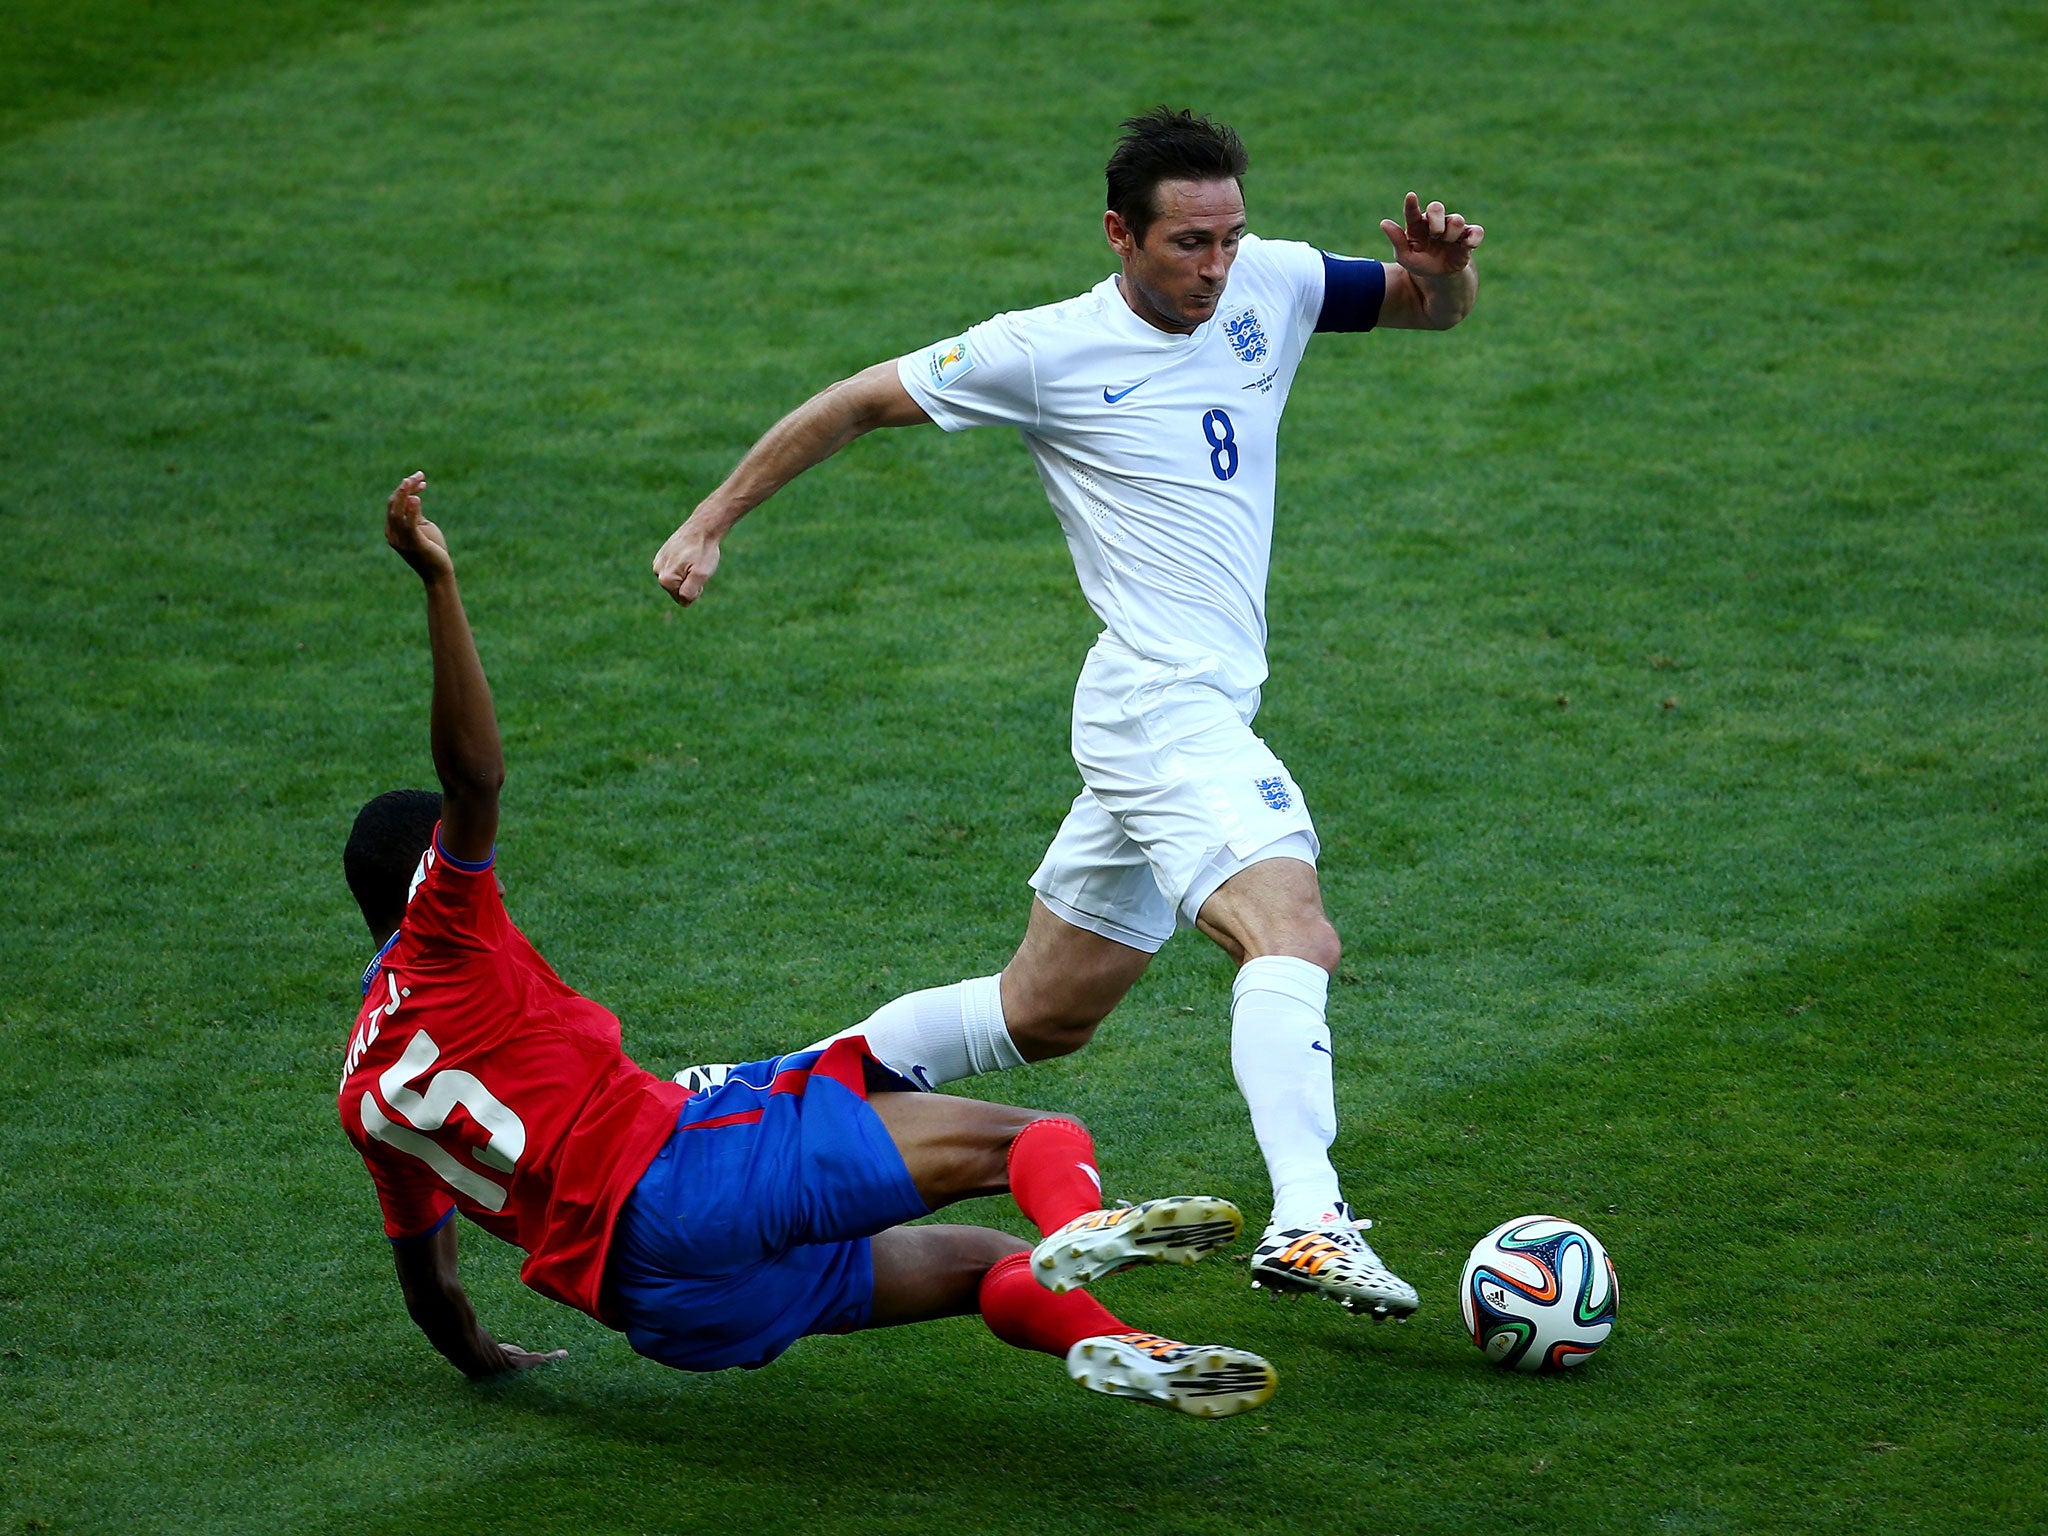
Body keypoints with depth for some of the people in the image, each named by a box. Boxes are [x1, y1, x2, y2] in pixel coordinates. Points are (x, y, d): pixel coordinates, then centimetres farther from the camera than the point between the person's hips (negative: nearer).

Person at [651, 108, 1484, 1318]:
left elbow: (1435, 311, 21)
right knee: (1294, 937, -29)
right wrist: (709, 525, 8)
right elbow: (861, 403, 4)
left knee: (1042, 1017, 17)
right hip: (1166, 706, -8)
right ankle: (1308, 1223, -42)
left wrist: (1444, 264, -4)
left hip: (1199, 715, 8)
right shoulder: (1048, 353, -7)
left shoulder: (1270, 286, 8)